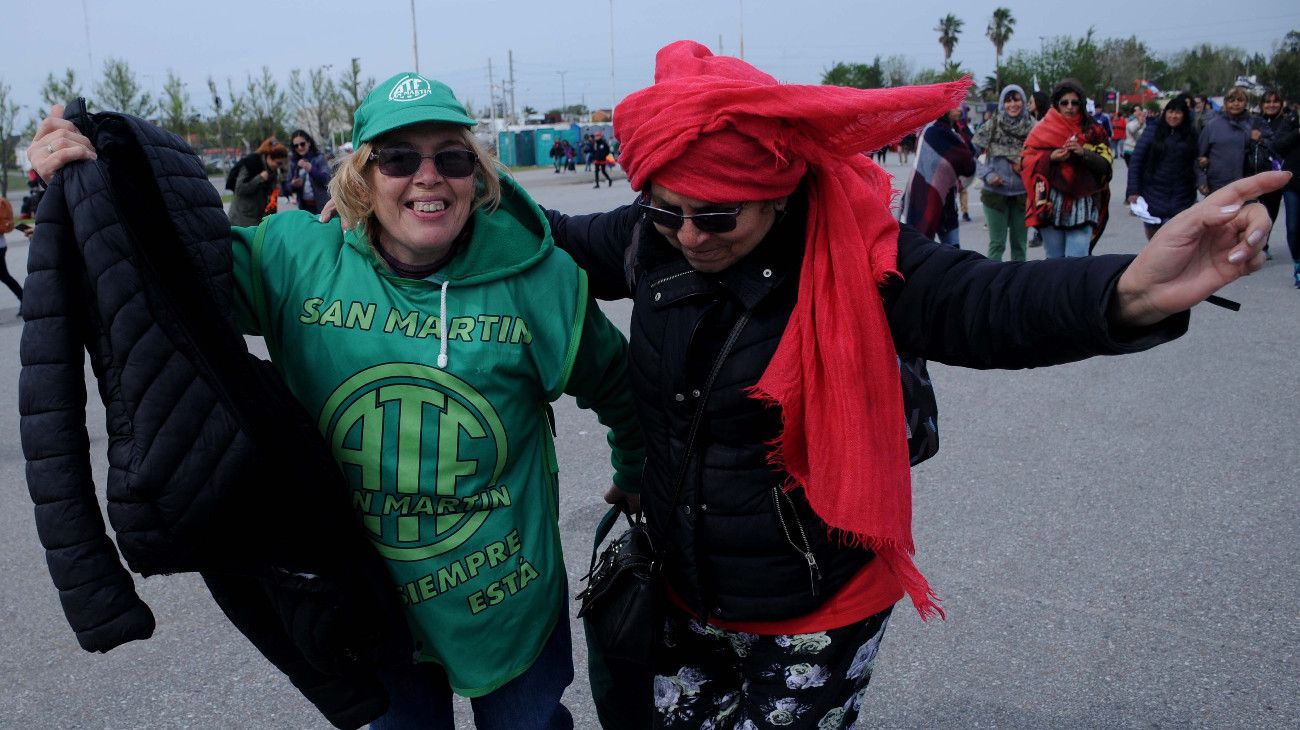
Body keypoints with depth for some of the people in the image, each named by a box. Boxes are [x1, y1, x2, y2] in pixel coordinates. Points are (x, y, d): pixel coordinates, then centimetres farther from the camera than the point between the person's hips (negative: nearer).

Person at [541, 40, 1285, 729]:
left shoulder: (852, 257, -23)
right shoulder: (654, 240, -10)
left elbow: (988, 303, -38)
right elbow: (562, 241, 8)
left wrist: (1129, 293, -55)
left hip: (820, 614, -5)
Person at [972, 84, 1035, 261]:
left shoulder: (1032, 127, -1)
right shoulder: (991, 126, -3)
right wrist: (988, 175, -12)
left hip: (1022, 193, 2)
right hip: (995, 192, -2)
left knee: (1019, 243, 11)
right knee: (997, 243, 0)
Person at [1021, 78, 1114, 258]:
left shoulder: (1093, 131, 9)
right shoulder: (1043, 130, 9)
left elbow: (1105, 165, 2)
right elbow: (1026, 162, 3)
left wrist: (1084, 153, -14)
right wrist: (1050, 157, -13)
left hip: (1082, 207, -1)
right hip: (1050, 206, 1)